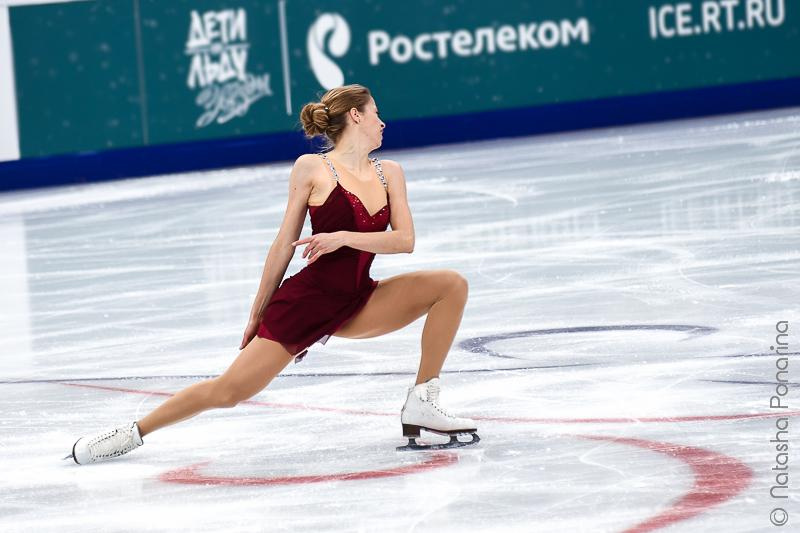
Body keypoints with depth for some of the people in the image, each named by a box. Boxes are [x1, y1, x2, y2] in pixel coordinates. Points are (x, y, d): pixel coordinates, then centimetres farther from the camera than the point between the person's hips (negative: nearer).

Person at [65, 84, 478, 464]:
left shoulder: (389, 174, 6)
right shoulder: (312, 169, -6)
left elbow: (405, 240, -5)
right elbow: (285, 245, -4)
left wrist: (344, 237, -19)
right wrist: (258, 313, -1)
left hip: (357, 305, 5)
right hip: (306, 299, -5)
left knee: (451, 285, -11)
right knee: (228, 391, -10)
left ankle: (421, 405, -7)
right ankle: (133, 432, 9)